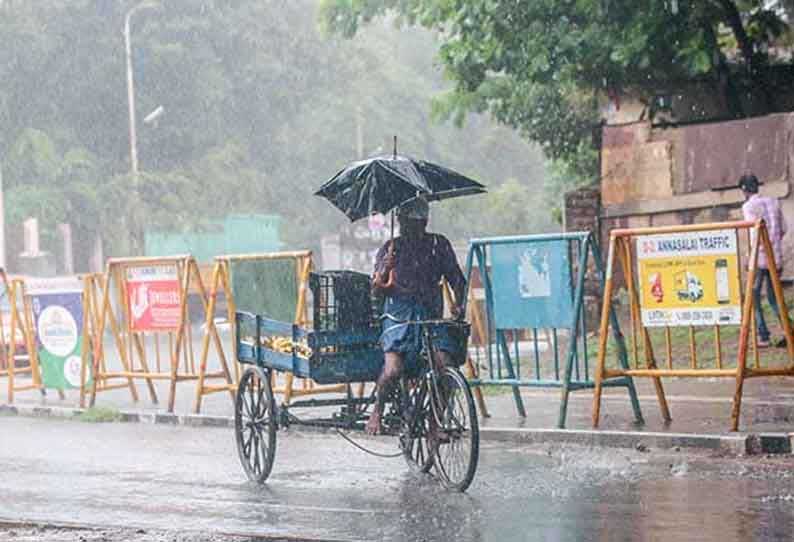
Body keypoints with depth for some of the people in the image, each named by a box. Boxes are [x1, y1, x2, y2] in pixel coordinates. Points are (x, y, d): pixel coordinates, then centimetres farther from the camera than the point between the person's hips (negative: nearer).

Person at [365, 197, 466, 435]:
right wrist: (384, 270, -20)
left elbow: (455, 277, 10)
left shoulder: (439, 244, 8)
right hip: (400, 316, -1)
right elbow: (376, 288, 0)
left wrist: (458, 304, -8)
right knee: (392, 370, -22)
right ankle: (377, 411, 7)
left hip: (431, 315, 2)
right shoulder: (391, 248, 6)